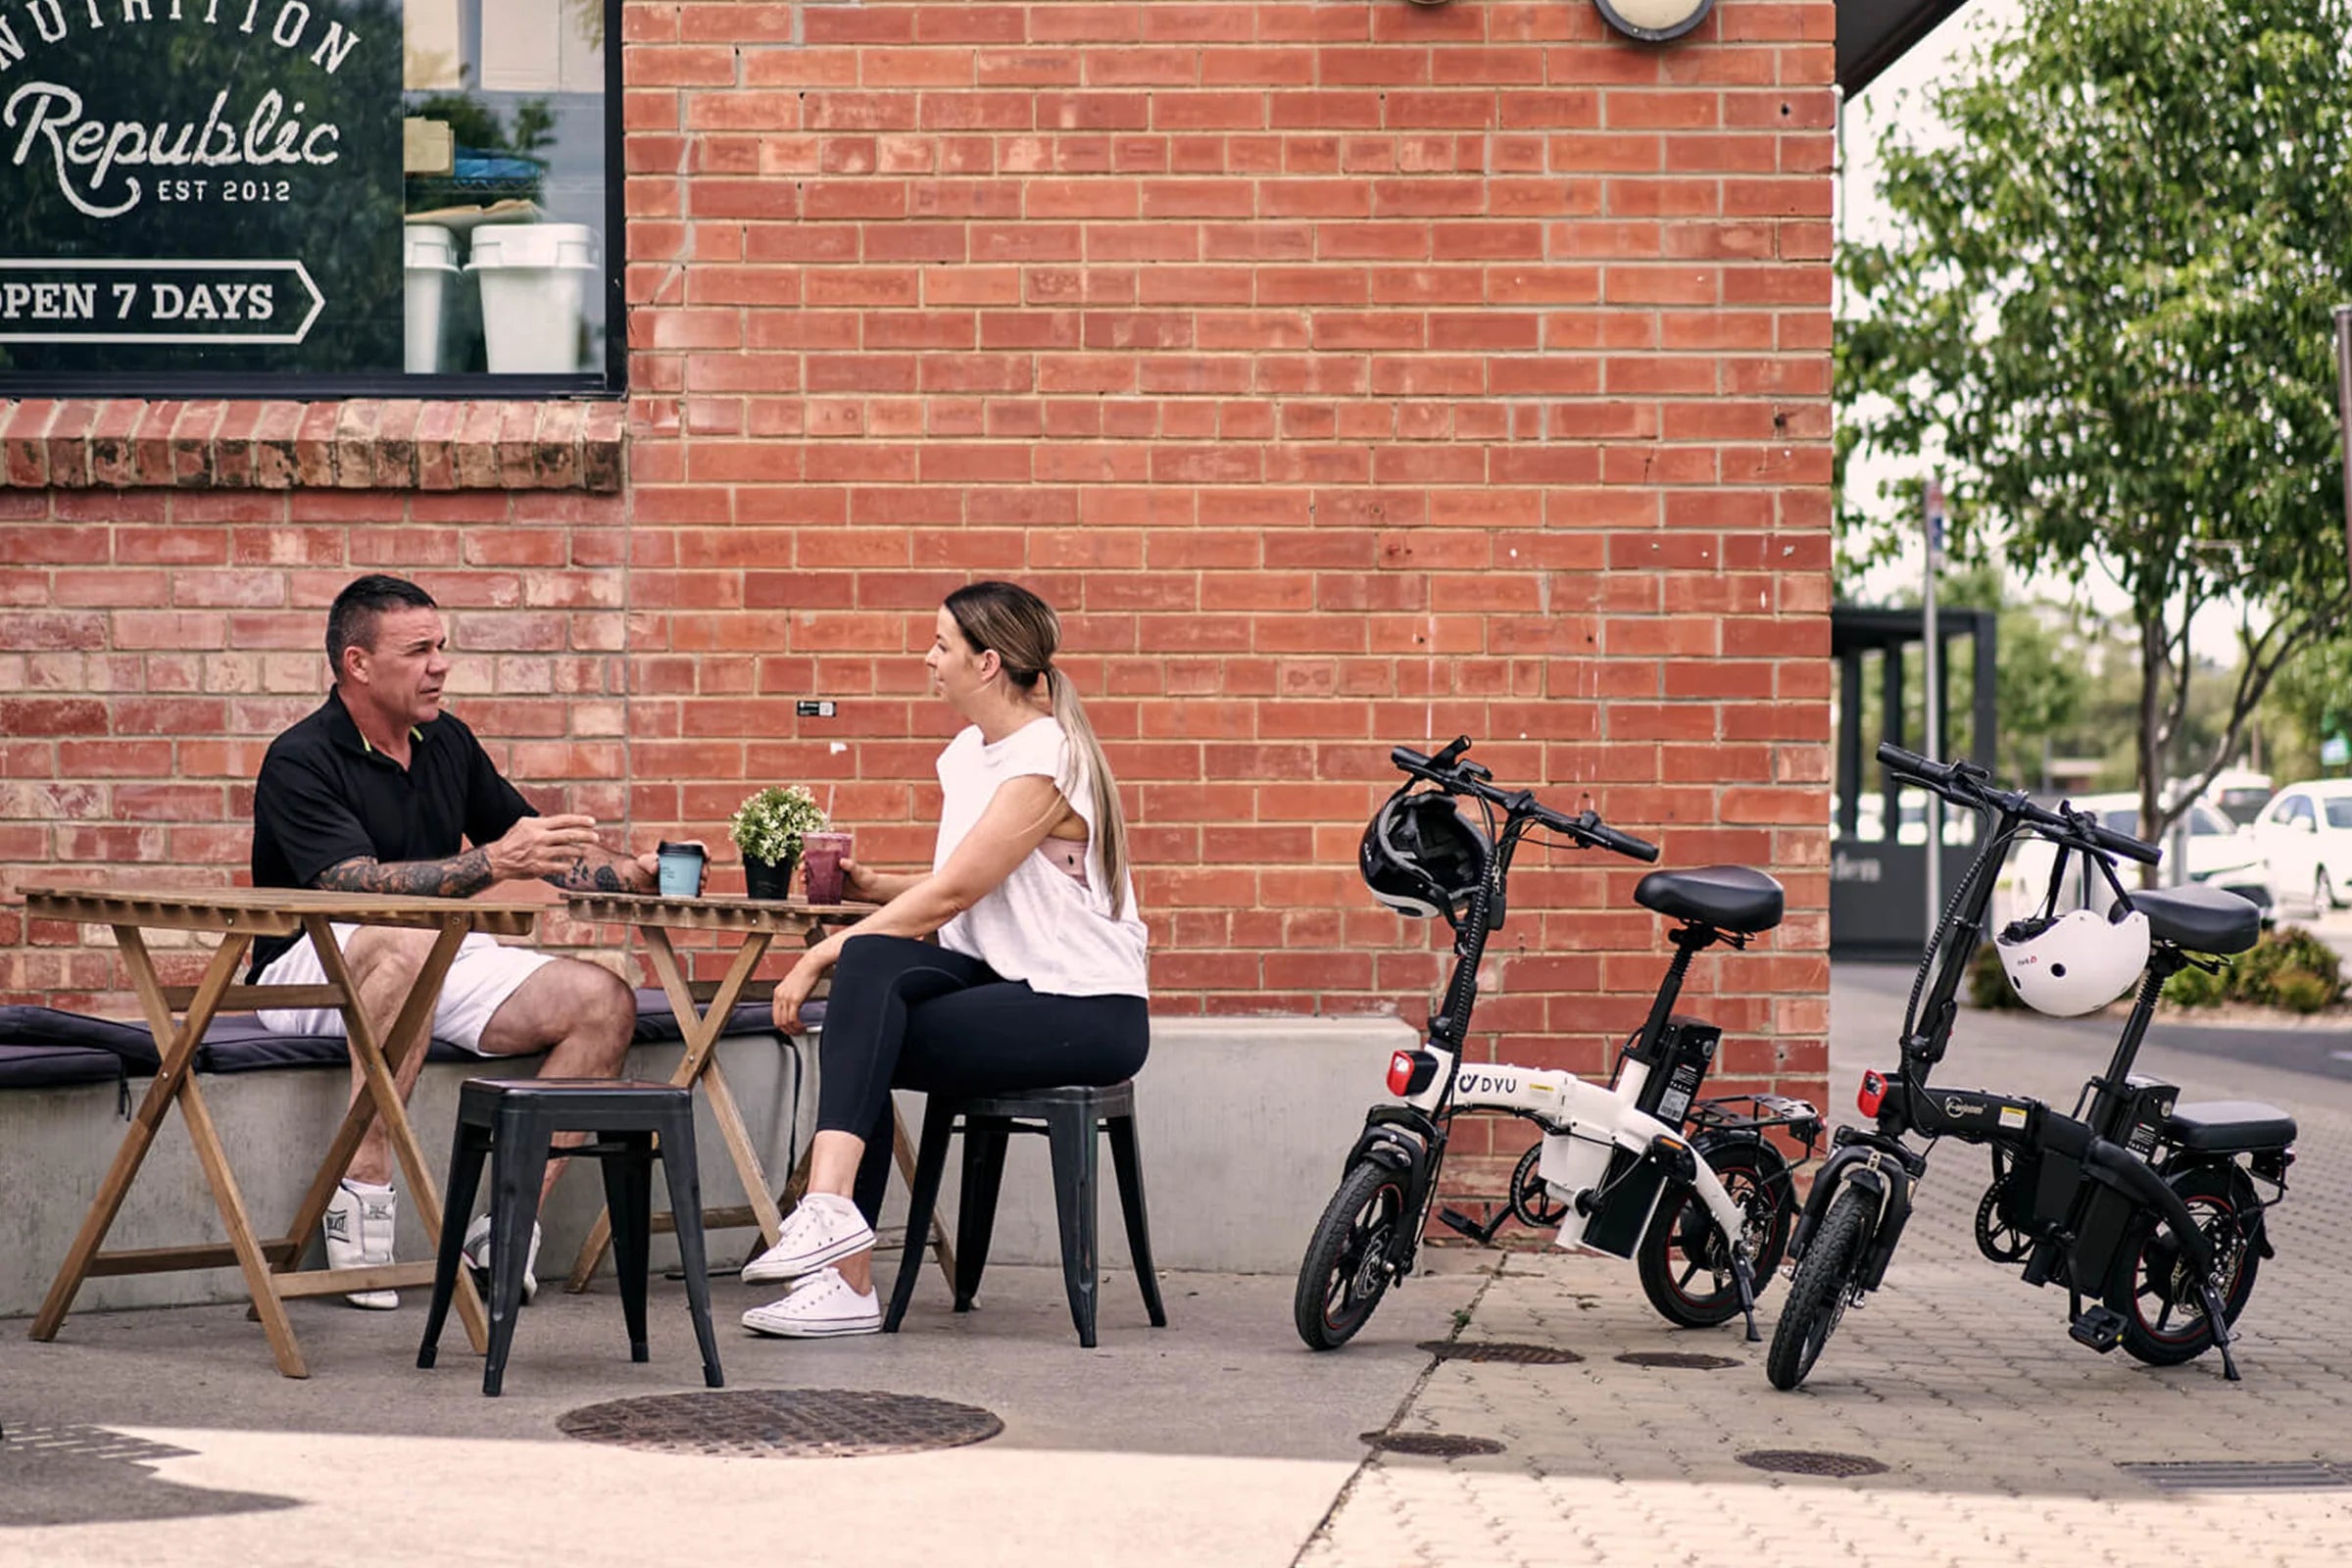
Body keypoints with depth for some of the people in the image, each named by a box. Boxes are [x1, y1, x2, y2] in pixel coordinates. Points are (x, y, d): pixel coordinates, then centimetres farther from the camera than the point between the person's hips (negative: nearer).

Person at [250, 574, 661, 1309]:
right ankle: (360, 1192, -36)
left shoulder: (447, 742, 9)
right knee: (409, 940, -41)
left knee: (604, 1001, -14)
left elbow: (539, 849, 18)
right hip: (309, 967, -7)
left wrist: (632, 872, 0)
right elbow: (357, 884, -28)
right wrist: (491, 863, -40)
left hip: (445, 960, 7)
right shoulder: (300, 763, -13)